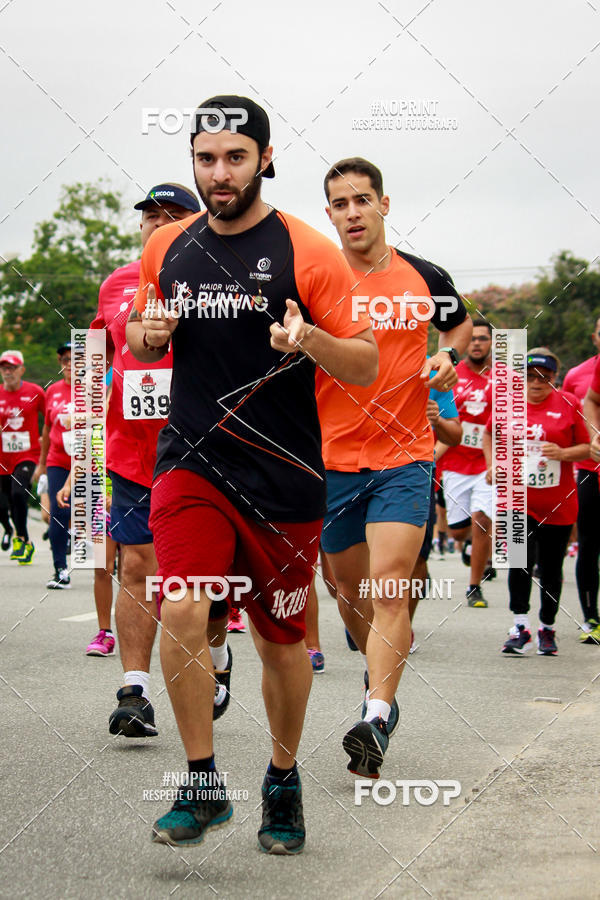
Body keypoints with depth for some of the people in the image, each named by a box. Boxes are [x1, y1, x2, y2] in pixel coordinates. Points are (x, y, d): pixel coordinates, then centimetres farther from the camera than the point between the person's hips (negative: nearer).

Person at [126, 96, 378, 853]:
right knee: (182, 613, -17)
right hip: (190, 460, 2)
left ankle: (283, 782, 32)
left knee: (281, 639, 10)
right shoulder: (167, 249, 6)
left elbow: (365, 367, -5)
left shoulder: (307, 252, -6)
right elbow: (142, 342, 21)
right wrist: (145, 334, -3)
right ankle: (204, 785, -1)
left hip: (283, 476, -2)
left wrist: (310, 339, -26)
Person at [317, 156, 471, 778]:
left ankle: (376, 719, -17)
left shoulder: (426, 280, 2)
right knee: (349, 589, 13)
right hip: (332, 459, 2)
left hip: (404, 457, -1)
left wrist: (448, 357, 0)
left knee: (389, 588, -14)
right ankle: (378, 676, 40)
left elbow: (460, 325, 22)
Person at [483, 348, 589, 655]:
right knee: (520, 561, -16)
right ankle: (521, 628, -9)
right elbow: (489, 436, 21)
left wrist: (563, 453, -16)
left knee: (551, 570, 8)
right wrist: (492, 464, 6)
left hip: (558, 504, 0)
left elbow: (588, 447, 2)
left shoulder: (569, 404, -1)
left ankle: (547, 629, 24)